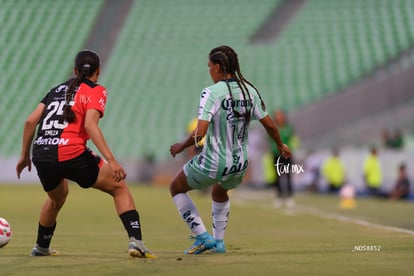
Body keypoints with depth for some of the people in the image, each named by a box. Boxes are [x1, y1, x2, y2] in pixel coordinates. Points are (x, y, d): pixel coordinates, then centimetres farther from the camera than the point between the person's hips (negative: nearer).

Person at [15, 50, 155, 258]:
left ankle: (41, 247, 46)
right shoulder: (95, 91, 6)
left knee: (57, 198, 36)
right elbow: (90, 125, -12)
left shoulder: (57, 90, 23)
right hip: (71, 154, -6)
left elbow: (30, 121, 16)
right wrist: (111, 161, -17)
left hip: (40, 154, 6)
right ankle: (135, 242, -7)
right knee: (119, 188, 8)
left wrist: (24, 155, 26)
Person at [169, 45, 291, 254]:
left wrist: (181, 146, -5)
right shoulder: (249, 91, -2)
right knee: (219, 192, 38)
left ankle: (202, 237, 12)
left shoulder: (212, 93, -18)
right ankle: (218, 241, 36)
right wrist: (281, 145, 24)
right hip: (240, 164, 6)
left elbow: (200, 132, -24)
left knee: (176, 188, 20)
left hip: (212, 163, -6)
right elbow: (269, 124, 6)